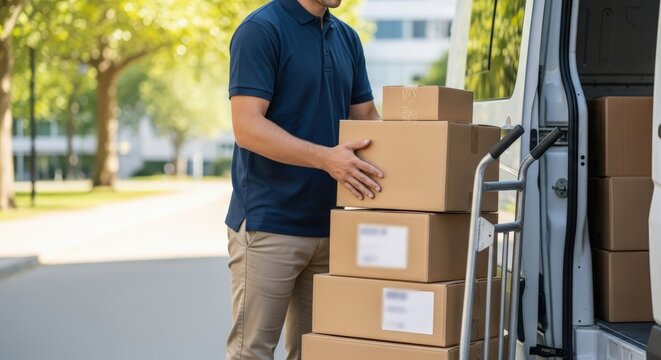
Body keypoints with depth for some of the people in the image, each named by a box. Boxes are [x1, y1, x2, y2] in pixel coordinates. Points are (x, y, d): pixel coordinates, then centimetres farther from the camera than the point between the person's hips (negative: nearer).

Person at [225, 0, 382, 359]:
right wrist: (325, 158, -29)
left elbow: (367, 119, 15)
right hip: (268, 224, -7)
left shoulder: (347, 38, 12)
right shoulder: (261, 29, -10)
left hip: (328, 225, 7)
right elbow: (247, 127, -18)